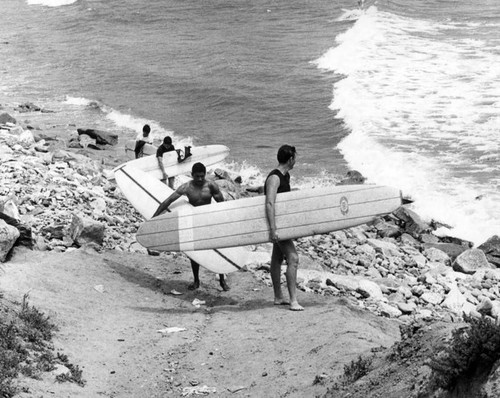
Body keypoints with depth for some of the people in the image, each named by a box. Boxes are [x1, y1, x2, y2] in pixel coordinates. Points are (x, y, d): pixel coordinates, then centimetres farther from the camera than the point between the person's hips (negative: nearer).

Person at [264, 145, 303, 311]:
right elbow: (269, 204, -30)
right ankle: (293, 301, -18)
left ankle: (278, 297, 23)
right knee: (292, 258, -16)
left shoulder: (286, 176, 10)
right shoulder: (274, 178, -21)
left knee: (277, 258, 15)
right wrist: (273, 229, -36)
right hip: (276, 223, -10)